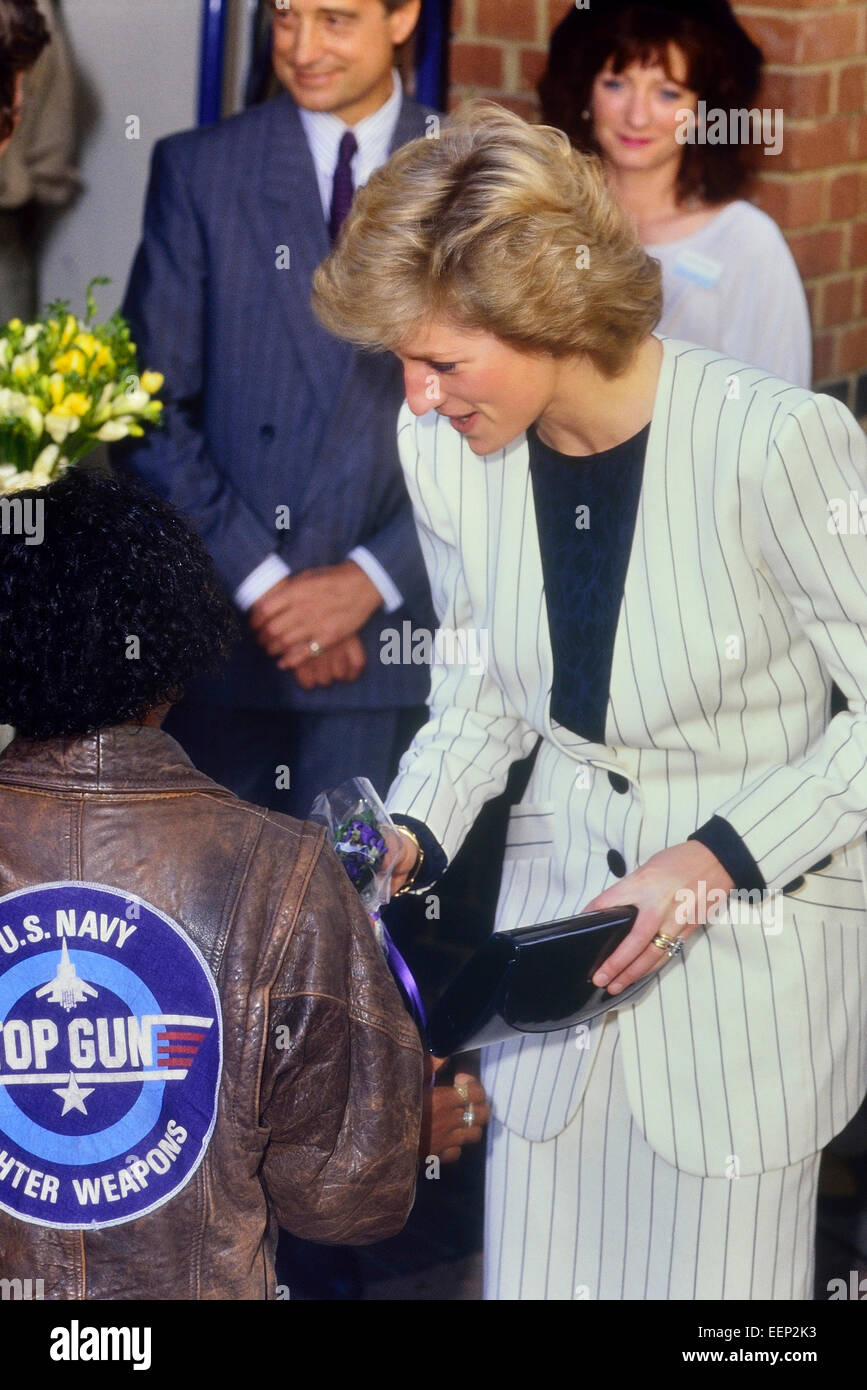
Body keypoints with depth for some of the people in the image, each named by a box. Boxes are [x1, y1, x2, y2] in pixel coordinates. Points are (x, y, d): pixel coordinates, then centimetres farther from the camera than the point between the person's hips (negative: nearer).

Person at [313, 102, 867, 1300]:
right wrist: (412, 839, -4)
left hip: (761, 921, -5)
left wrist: (721, 857, -20)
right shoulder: (442, 448, -3)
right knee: (530, 1270, 10)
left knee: (713, 1279, 2)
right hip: (559, 902, 5)